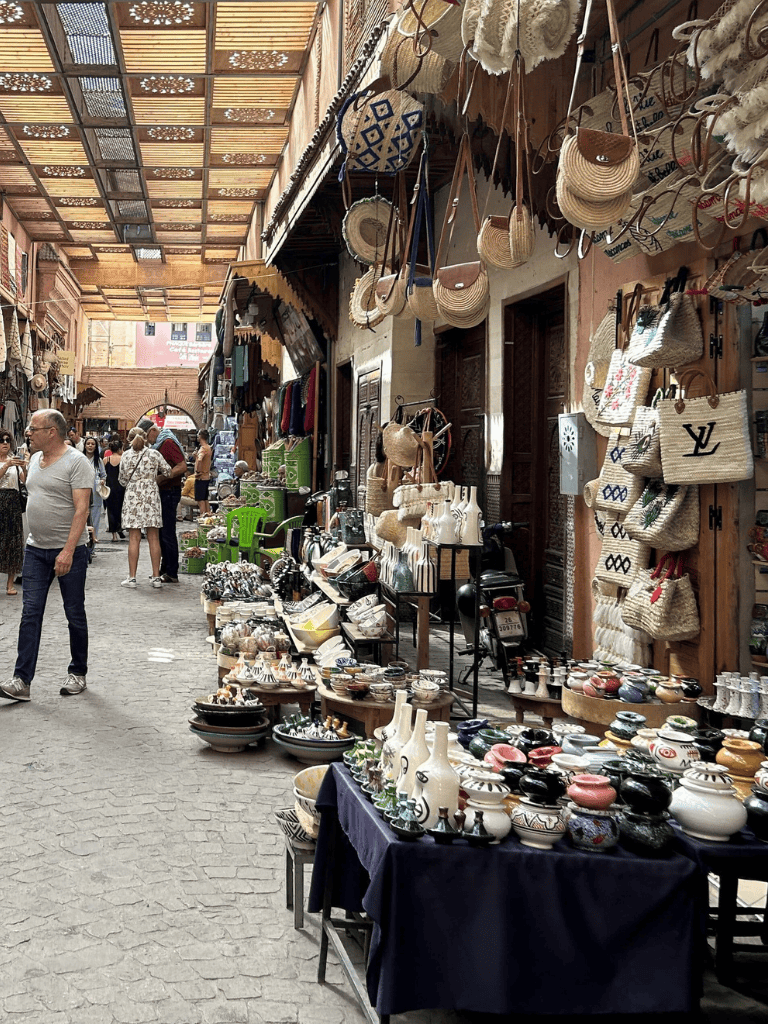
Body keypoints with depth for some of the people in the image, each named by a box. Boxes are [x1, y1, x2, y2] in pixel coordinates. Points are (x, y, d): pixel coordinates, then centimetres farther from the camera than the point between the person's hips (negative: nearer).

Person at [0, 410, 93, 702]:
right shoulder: (35, 459, 12)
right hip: (35, 549, 6)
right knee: (30, 613, 0)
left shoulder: (76, 462, -12)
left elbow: (81, 509, -18)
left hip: (68, 551, -6)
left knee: (75, 614, 6)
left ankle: (78, 673, 21)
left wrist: (68, 551, -25)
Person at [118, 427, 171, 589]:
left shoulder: (126, 456, 1)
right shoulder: (154, 454, 0)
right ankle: (156, 577, 6)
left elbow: (122, 479, 9)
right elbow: (168, 472, 6)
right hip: (151, 496, 0)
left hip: (132, 497, 0)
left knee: (134, 538, 0)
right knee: (153, 537, 4)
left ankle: (132, 578, 1)